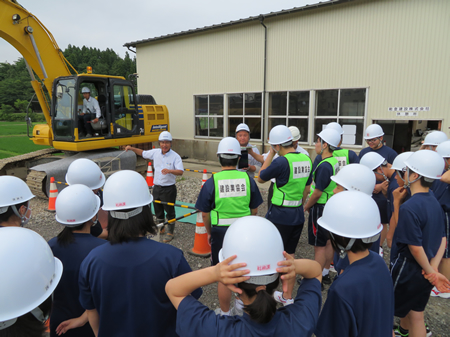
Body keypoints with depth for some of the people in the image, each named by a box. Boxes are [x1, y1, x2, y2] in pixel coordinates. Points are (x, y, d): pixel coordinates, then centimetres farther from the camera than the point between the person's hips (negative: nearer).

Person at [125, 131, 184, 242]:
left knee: (170, 211, 3)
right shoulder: (155, 153, 3)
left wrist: (170, 170, -39)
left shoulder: (175, 156, -13)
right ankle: (160, 228, 40)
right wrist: (132, 148, 7)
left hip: (169, 188, -6)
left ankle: (170, 232, 20)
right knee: (158, 210, 19)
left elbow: (180, 171, -23)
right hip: (157, 187, 6)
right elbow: (143, 153, 19)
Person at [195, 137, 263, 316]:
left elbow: (205, 214, -6)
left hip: (221, 232, -2)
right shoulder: (248, 179, -6)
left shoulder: (212, 182, -12)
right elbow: (254, 210, 3)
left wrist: (209, 232, 11)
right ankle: (240, 307, 41)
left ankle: (224, 314, 29)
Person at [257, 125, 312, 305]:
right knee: (290, 255, 19)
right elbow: (306, 189, 12)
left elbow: (261, 178, -6)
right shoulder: (306, 159, 3)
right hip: (298, 215, 7)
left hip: (279, 215, -7)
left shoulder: (281, 162, -20)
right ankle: (287, 296, 32)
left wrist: (271, 153, -3)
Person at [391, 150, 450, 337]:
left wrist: (431, 272, -10)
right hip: (424, 270, 8)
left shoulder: (409, 207, -26)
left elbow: (415, 247, -24)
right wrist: (433, 268, -4)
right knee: (416, 314, 24)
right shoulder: (434, 202, 1)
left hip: (408, 268, -7)